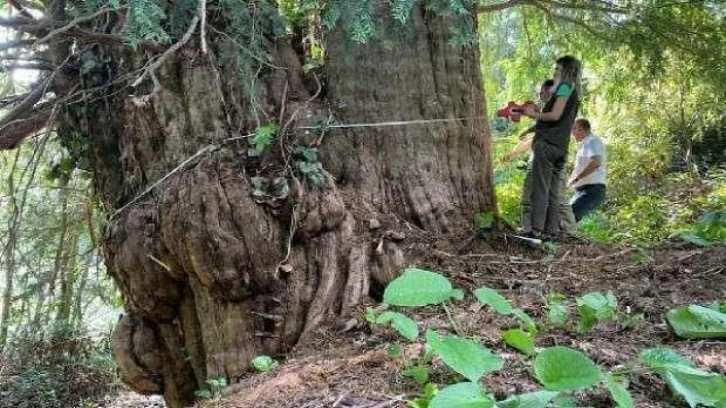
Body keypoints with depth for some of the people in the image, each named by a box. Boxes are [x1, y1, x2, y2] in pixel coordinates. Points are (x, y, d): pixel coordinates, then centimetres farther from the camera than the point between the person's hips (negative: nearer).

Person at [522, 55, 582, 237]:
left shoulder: (565, 87, -5)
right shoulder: (575, 91, 22)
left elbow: (555, 115, -15)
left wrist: (534, 114, -2)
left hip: (547, 145, -9)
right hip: (561, 147, 9)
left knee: (540, 188, -11)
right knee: (553, 191, 8)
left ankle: (537, 229, -15)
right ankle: (552, 229, 8)